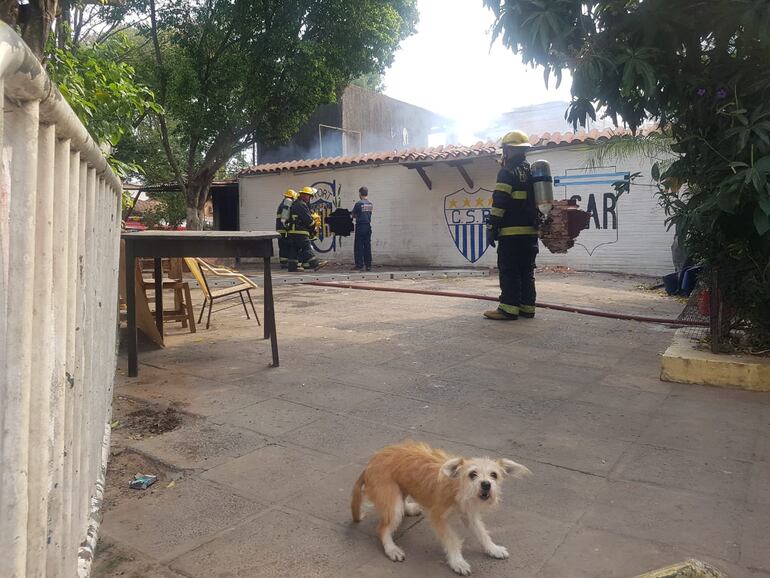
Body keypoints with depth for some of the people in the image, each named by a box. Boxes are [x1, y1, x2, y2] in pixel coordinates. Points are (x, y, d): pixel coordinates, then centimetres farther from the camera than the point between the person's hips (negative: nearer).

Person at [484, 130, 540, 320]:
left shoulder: (508, 172, -7)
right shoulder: (532, 172, 18)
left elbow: (499, 202, -15)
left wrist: (491, 228, -13)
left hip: (511, 231, -8)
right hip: (531, 231, 8)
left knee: (509, 271, -6)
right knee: (527, 271, 10)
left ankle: (509, 308, -8)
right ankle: (527, 307, 13)